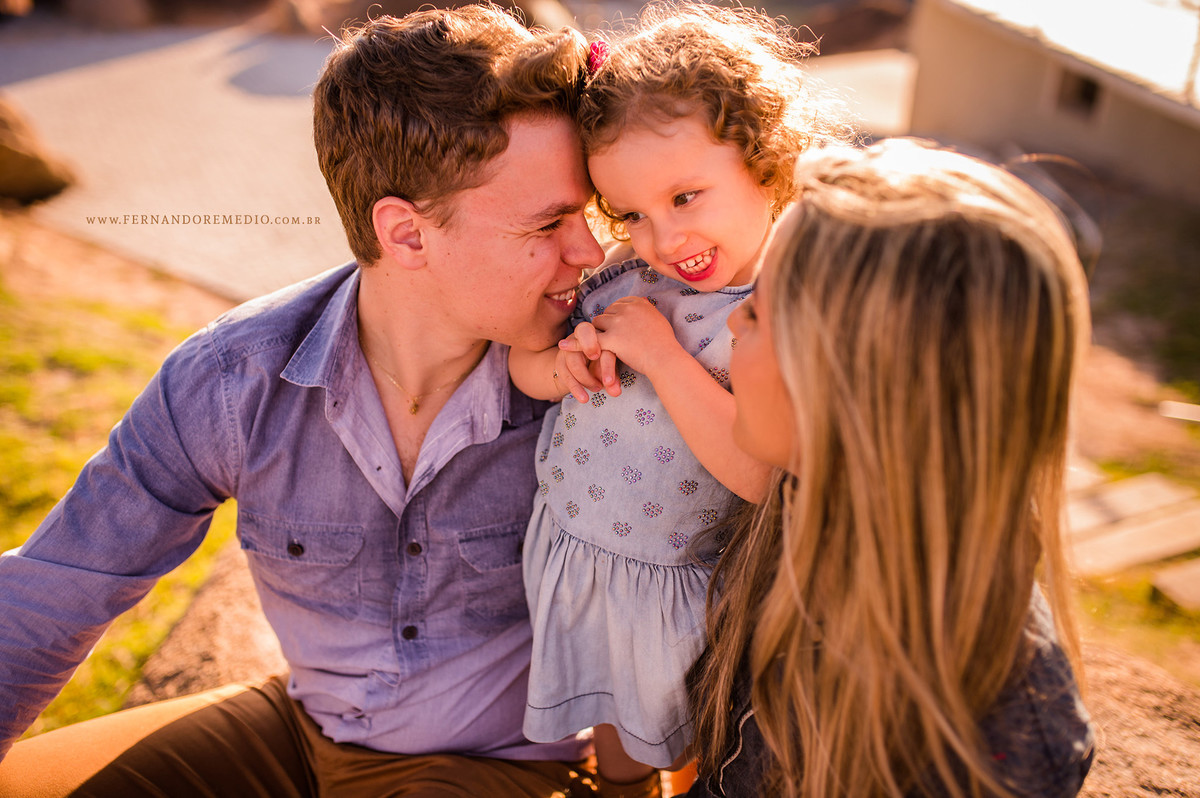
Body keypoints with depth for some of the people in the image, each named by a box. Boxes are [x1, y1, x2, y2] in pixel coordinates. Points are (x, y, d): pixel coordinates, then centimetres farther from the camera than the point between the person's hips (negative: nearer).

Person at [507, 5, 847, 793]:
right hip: (574, 558, 5)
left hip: (690, 588, -5)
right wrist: (563, 363, -19)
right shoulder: (627, 281, -7)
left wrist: (661, 355, -31)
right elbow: (523, 360, 4)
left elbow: (764, 476, -32)